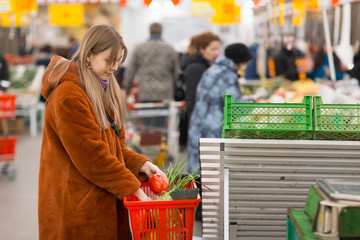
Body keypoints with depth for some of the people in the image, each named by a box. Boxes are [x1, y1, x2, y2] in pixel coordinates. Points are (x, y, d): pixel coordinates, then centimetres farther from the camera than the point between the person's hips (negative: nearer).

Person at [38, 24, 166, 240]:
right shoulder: (69, 95, -16)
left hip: (105, 202, 8)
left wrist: (141, 164, 1)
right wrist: (133, 189, -16)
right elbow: (91, 156, -19)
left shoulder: (104, 90, 15)